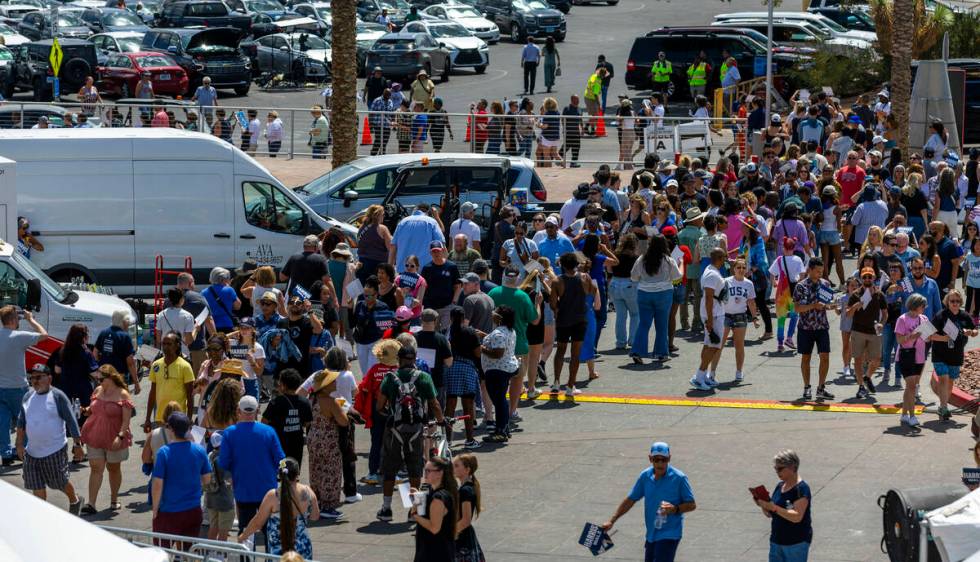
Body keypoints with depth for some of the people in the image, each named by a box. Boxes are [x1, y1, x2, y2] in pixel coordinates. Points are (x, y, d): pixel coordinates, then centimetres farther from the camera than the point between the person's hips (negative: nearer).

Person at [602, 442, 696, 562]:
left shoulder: (679, 478, -13)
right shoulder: (645, 476, 1)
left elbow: (691, 505, -6)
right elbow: (630, 500, 11)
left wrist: (675, 509, -26)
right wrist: (611, 521, 9)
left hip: (669, 535, -6)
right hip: (651, 534, 6)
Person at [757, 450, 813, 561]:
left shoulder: (801, 488, -14)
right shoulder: (780, 486, 9)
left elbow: (797, 517, -24)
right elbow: (770, 514, 15)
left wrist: (774, 508, -29)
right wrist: (764, 506, -7)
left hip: (797, 543, -8)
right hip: (777, 541, 8)